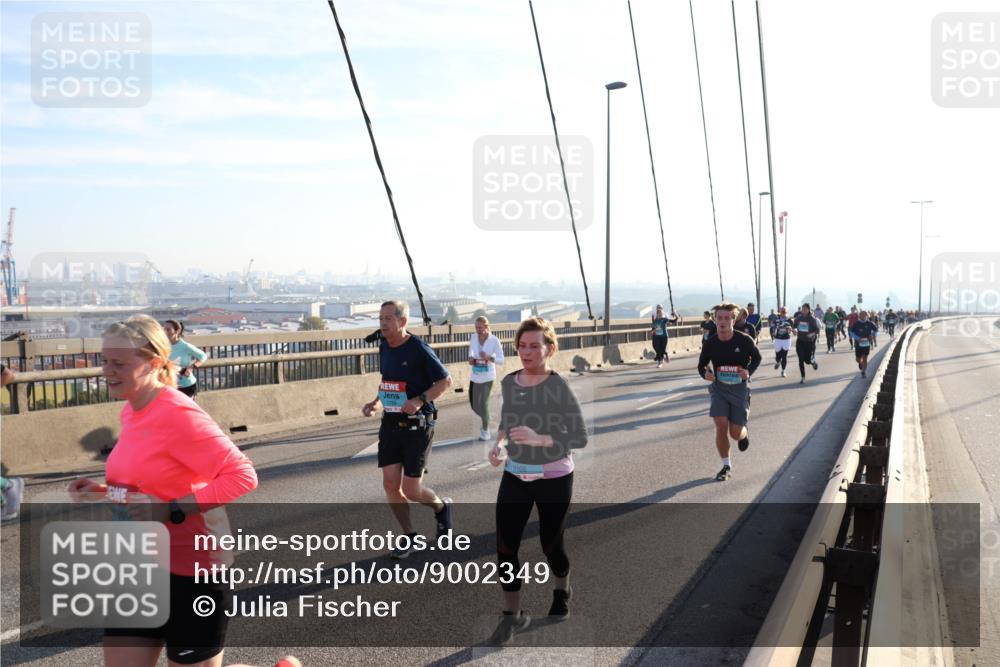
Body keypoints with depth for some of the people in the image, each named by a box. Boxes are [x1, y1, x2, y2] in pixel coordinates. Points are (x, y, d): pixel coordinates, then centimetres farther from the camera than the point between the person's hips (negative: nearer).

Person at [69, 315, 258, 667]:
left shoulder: (177, 414, -22)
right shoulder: (130, 411, 5)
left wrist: (170, 511, -29)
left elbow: (242, 475, -25)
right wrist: (104, 491, 2)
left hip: (191, 570, -8)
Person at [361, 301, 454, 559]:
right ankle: (409, 536, 23)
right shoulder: (384, 347, 7)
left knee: (411, 491, -4)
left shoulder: (419, 349, -14)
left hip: (417, 425, -6)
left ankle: (441, 507, 29)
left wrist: (420, 400, -23)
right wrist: (376, 402, 6)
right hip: (390, 423, 6)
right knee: (390, 485, 3)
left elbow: (446, 381, -10)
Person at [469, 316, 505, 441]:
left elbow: (501, 360, -14)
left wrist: (489, 358, -30)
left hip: (488, 377, -4)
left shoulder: (494, 340, -16)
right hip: (475, 377, 4)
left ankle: (485, 430, 20)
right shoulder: (473, 337, -5)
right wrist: (470, 358, -6)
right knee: (474, 405, 10)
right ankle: (484, 419, 43)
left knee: (484, 404, -5)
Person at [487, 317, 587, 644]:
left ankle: (562, 590, 47)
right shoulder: (508, 382, -2)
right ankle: (513, 615, 19)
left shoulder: (559, 387, -17)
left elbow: (580, 437, -16)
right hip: (514, 477, 4)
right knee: (505, 547, -2)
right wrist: (498, 444, -4)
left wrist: (539, 439, -29)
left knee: (551, 544, 13)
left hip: (554, 480, -4)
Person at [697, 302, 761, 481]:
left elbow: (757, 357, 5)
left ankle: (744, 434, 41)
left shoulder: (745, 340, -14)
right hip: (719, 387, 1)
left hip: (740, 388, -1)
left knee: (736, 433, 0)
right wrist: (705, 374, -18)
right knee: (721, 426, -12)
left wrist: (749, 372, -15)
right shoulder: (710, 344, -9)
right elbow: (701, 365, 6)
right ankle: (726, 466, 8)